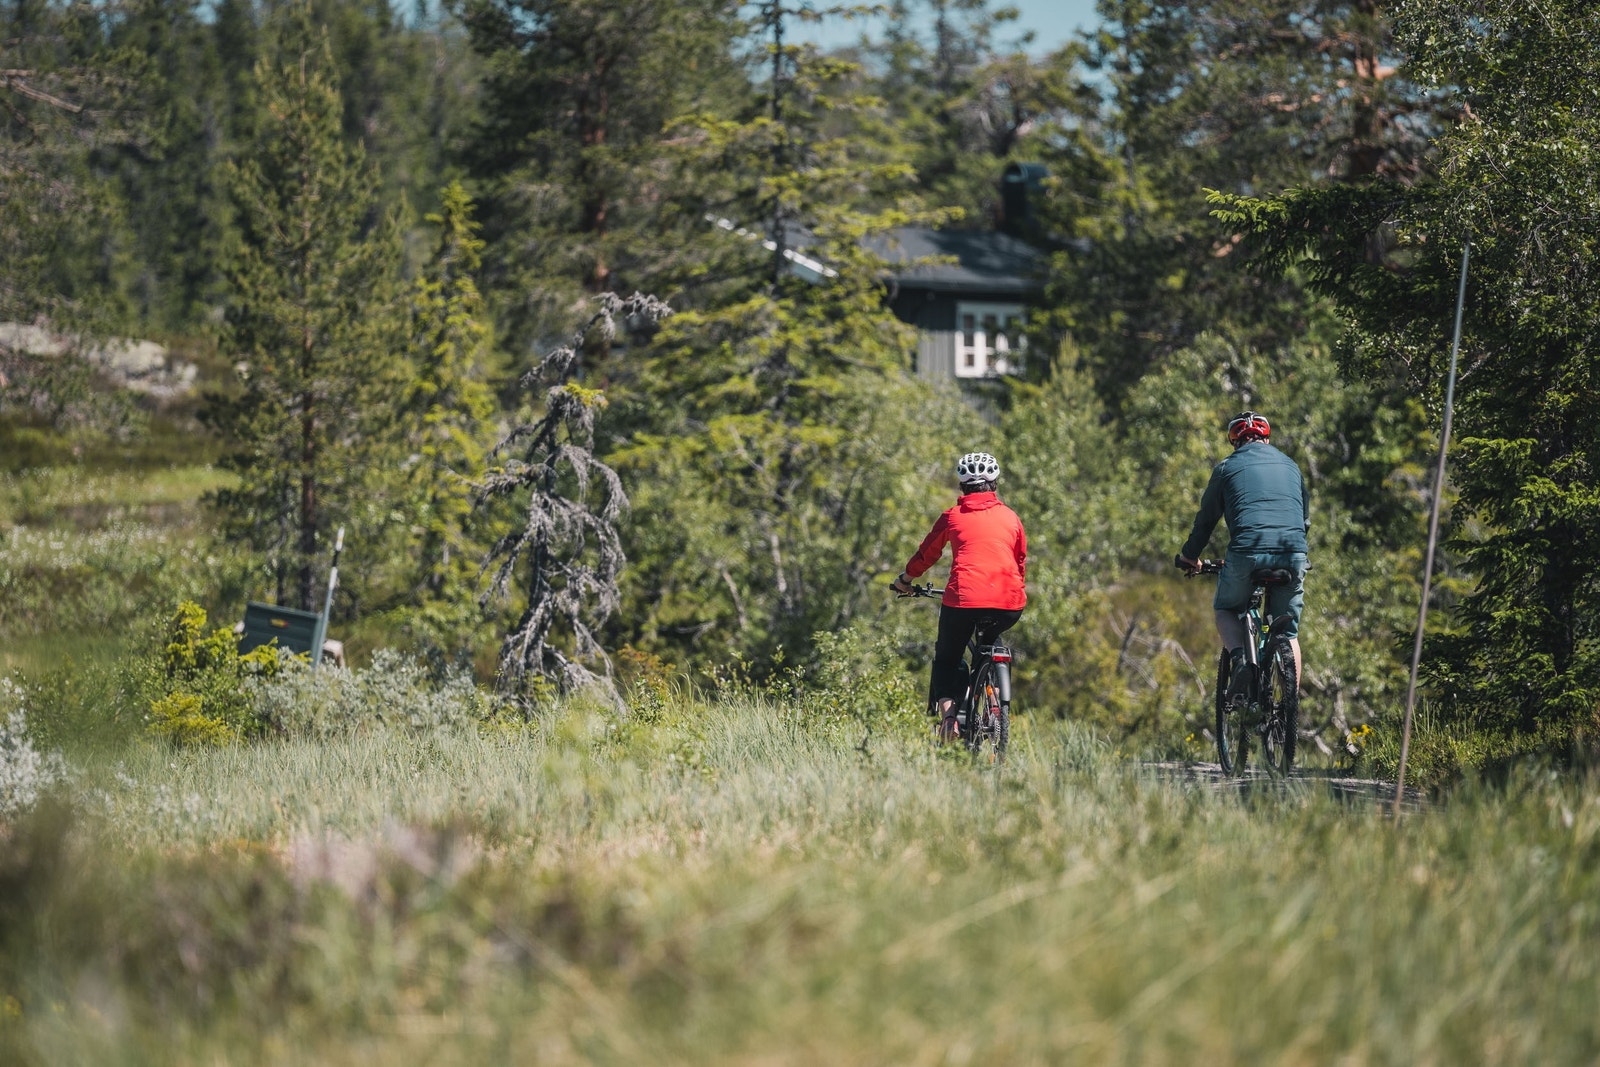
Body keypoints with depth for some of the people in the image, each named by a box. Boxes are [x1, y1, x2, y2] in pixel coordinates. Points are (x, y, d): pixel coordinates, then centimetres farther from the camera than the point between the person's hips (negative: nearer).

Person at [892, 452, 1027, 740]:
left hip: (963, 599, -2)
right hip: (1009, 607, 2)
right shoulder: (1010, 518, 16)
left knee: (947, 659, 18)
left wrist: (904, 580, 39)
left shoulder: (953, 517, 11)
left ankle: (947, 714, -3)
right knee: (989, 643, 35)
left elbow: (926, 554, 22)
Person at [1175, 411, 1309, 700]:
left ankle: (1239, 658, -7)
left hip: (1247, 552, -3)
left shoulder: (1227, 467, 13)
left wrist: (1189, 556, 34)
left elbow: (1206, 518, 19)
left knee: (1226, 610, 21)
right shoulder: (1290, 465, 23)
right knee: (1288, 634, 15)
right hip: (1293, 555, 3)